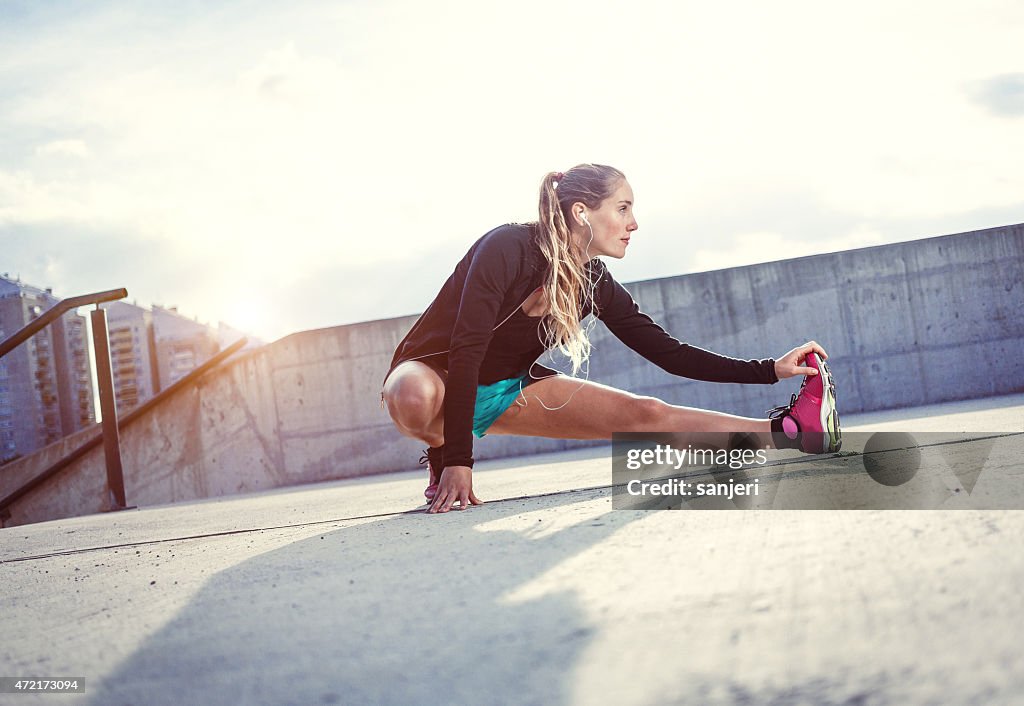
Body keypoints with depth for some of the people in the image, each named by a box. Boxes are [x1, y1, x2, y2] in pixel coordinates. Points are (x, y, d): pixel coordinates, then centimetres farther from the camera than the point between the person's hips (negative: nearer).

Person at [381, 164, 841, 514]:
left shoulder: (596, 285, -8)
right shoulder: (508, 249, -28)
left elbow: (670, 354, -3)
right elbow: (466, 349, -32)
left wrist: (771, 370, -10)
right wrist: (457, 460, -37)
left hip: (506, 391, 6)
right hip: (435, 376, -5)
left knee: (644, 415, -7)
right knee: (415, 398, -44)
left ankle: (788, 430, -5)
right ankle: (441, 464, -12)